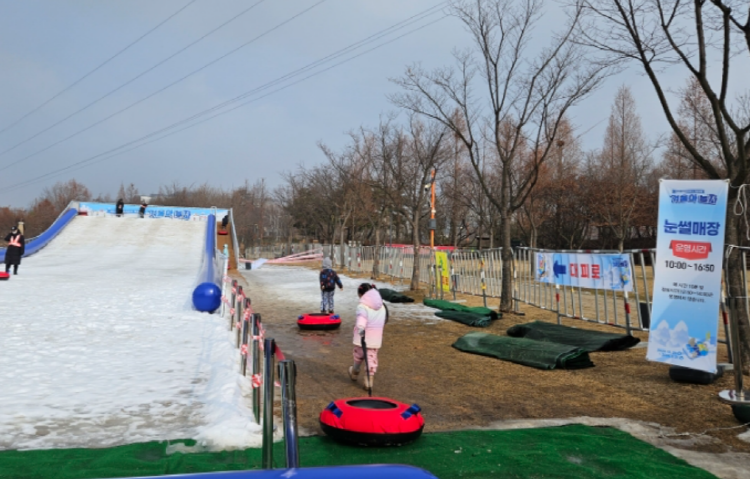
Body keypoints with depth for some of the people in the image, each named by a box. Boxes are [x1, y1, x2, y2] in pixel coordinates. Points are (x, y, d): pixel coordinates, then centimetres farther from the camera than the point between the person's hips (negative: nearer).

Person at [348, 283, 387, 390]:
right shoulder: (382, 306, 10)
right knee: (372, 358, 8)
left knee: (359, 355, 17)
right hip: (376, 338, 5)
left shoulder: (362, 306, -13)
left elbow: (362, 316, -34)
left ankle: (354, 373, 39)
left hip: (363, 337, -5)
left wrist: (360, 326, -50)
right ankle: (370, 380, 3)